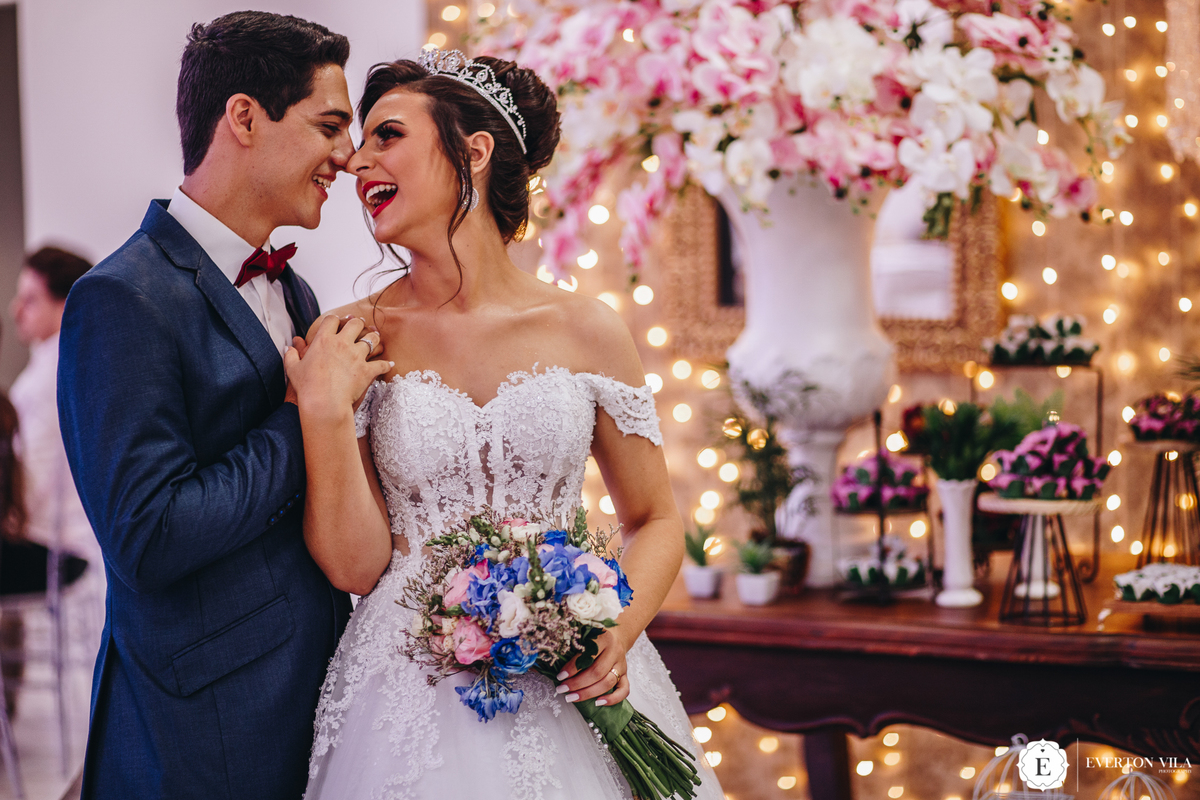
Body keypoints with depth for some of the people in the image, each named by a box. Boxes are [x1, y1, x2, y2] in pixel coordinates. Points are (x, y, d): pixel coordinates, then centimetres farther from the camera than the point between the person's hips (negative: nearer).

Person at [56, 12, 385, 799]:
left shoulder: (293, 292, 10)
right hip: (209, 728, -7)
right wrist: (315, 409, -18)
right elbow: (147, 542, -23)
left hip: (317, 693, 8)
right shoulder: (123, 300, -16)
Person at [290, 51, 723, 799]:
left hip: (568, 687, 1)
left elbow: (656, 520, 7)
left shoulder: (585, 331, -2)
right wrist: (324, 412, -15)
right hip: (411, 701, 0)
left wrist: (620, 629, -10)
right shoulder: (348, 341, -2)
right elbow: (355, 566, -4)